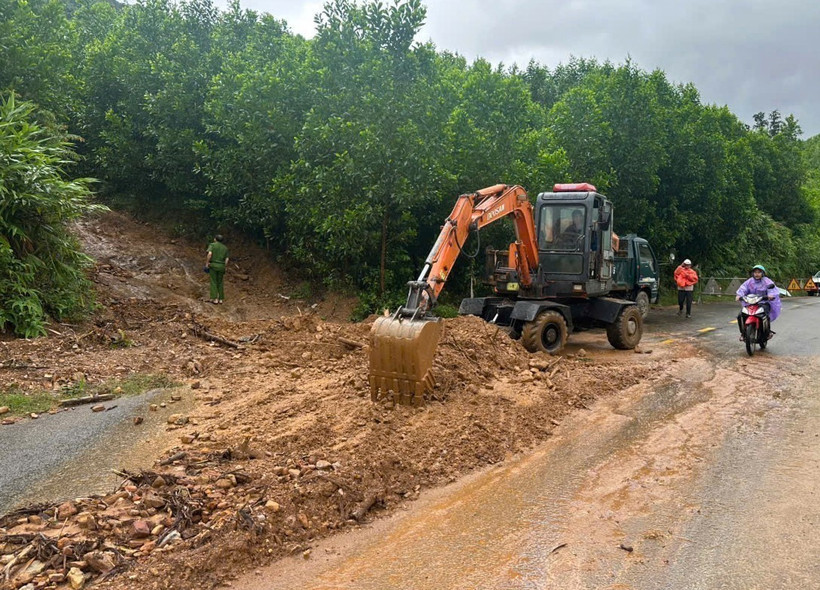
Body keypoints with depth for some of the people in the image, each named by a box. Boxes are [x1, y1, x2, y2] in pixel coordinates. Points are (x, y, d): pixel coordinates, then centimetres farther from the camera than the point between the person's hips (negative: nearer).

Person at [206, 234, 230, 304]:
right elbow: (226, 259, 4)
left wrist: (206, 263, -11)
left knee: (213, 282, 2)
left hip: (213, 265, -3)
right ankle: (221, 299, 11)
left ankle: (215, 299, -4)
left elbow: (209, 254, -17)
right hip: (221, 266, 3)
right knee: (220, 282, 12)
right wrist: (224, 268, 11)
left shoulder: (212, 245, 0)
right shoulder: (225, 248, 10)